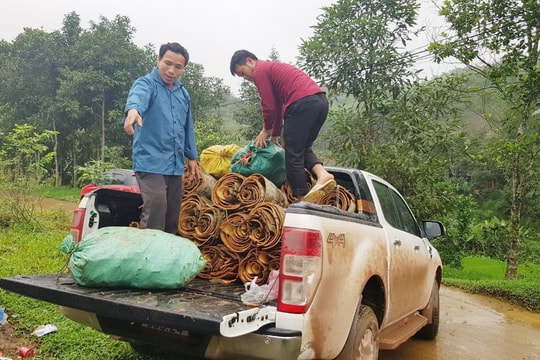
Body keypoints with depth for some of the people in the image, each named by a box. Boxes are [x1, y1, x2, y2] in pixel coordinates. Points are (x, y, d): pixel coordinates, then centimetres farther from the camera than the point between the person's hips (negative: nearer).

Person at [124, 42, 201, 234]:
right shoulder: (146, 83, -5)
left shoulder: (183, 93, 15)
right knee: (156, 210, -19)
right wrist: (133, 110, -52)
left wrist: (192, 157, 24)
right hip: (150, 162, -6)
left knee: (173, 216, 11)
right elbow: (137, 96, -30)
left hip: (175, 164, 7)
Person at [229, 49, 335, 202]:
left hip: (302, 103, -9)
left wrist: (266, 129, 17)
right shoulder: (274, 68, 33)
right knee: (303, 147, 20)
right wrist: (275, 134, 35)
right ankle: (323, 174, -2)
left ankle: (302, 200, -1)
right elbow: (278, 105, 34)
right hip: (321, 100, 9)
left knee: (293, 155, -1)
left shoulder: (260, 71, 5)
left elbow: (269, 106, 1)